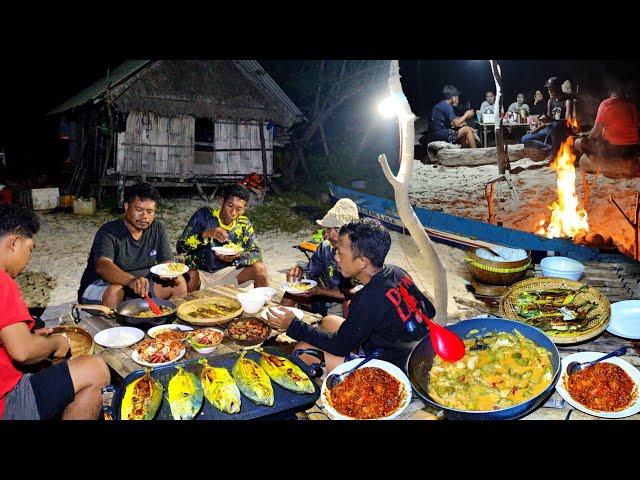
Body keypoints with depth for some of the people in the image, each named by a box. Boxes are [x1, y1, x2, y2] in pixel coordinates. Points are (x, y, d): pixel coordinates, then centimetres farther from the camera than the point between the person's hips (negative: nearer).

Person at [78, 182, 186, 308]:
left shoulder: (159, 229, 0)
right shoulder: (108, 232, -18)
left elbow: (167, 261, -1)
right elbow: (102, 266, -35)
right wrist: (132, 281, -54)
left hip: (141, 286, 5)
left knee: (179, 283, -10)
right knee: (115, 292, -37)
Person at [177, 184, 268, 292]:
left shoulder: (244, 225, 0)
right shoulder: (204, 215, -9)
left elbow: (256, 254, -2)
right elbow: (181, 246, -12)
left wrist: (238, 256, -23)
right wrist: (206, 234, -27)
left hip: (226, 272, 3)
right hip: (200, 272, -2)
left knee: (260, 269, -17)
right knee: (191, 276, -36)